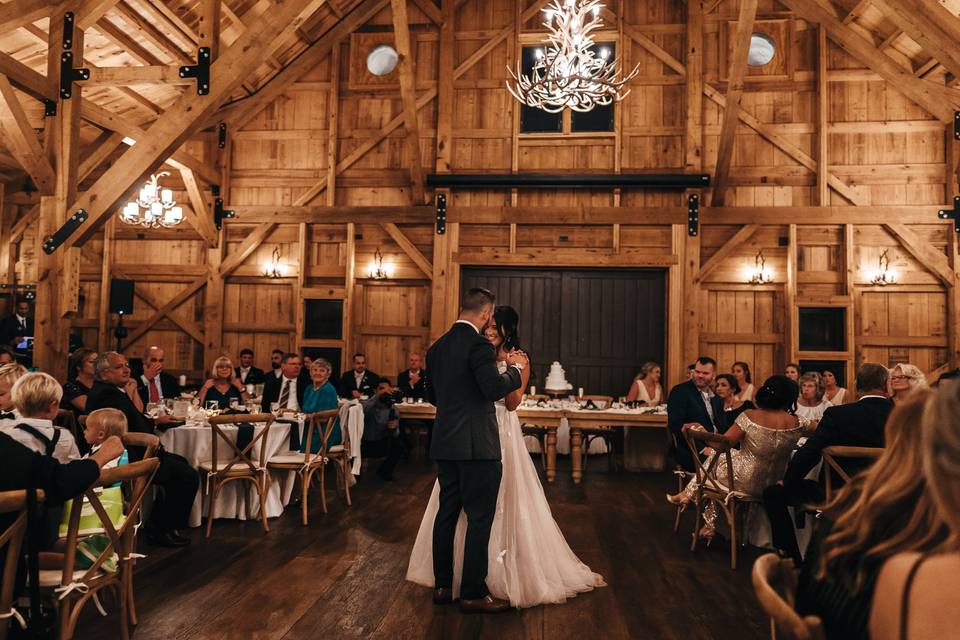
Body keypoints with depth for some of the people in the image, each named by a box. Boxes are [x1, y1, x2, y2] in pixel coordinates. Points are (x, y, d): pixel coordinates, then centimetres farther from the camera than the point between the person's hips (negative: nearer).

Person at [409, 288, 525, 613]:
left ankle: (442, 586, 25)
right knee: (479, 519, 1)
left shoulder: (437, 347, 11)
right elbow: (495, 388, -21)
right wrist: (515, 368, -4)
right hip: (477, 445, -8)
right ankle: (473, 594, 8)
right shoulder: (479, 344, -14)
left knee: (447, 513, 15)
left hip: (444, 443, 8)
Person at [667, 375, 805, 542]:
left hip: (747, 482, -4)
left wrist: (699, 429, -5)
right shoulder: (797, 422, -13)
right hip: (775, 487, 4)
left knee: (716, 457, 26)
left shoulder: (750, 416, -21)